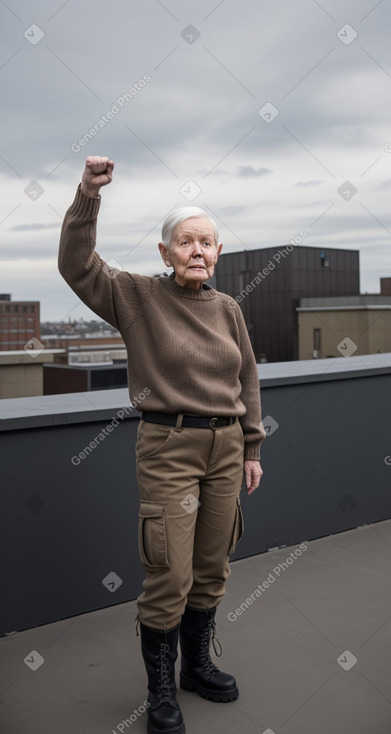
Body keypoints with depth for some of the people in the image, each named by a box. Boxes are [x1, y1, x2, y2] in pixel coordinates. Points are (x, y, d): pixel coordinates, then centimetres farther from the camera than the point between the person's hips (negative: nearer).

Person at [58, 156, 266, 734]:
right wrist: (88, 196, -26)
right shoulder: (137, 297, -4)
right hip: (168, 446, -4)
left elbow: (247, 379, 11)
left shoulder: (227, 308, 6)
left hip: (224, 446, 5)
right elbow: (77, 265, -15)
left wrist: (252, 449, 10)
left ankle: (197, 664, 38)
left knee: (212, 567, 15)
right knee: (170, 575, -2)